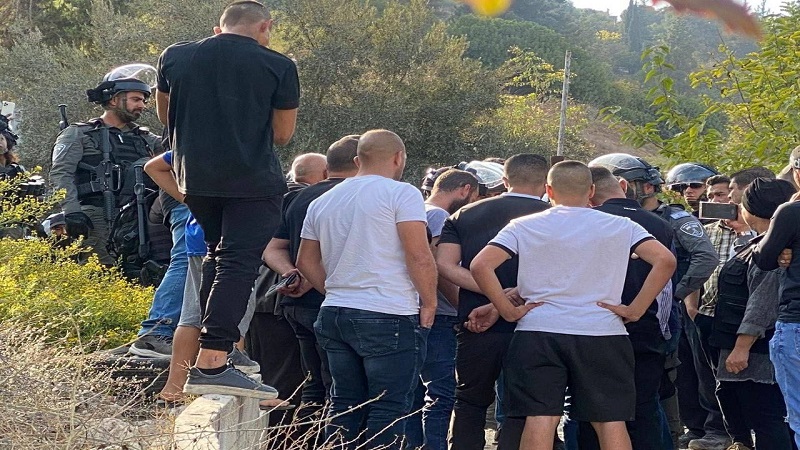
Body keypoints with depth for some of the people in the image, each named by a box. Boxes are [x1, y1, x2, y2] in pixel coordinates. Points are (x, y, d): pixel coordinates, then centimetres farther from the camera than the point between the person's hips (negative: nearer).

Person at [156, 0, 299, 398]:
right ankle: (211, 363, -19)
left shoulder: (174, 57, 5)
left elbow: (165, 112, 21)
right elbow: (283, 134, 3)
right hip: (252, 181, -5)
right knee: (237, 263, -8)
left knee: (216, 253, 24)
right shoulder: (277, 66, -4)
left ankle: (218, 340, 26)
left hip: (194, 178, 5)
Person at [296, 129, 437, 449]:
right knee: (388, 410, -2)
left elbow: (306, 262, 18)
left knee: (344, 407, 13)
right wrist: (429, 304, -4)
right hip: (389, 318, -7)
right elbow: (419, 256, -14)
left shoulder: (323, 202, 14)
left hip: (334, 315, 7)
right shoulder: (401, 194, -7)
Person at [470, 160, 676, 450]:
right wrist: (635, 310, -3)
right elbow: (665, 260, -6)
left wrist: (508, 311, -1)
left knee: (540, 420, -2)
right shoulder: (620, 226, 5)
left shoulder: (525, 227, 4)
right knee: (611, 422, 6)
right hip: (602, 332, 0)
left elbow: (480, 266, -7)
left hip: (539, 331, 0)